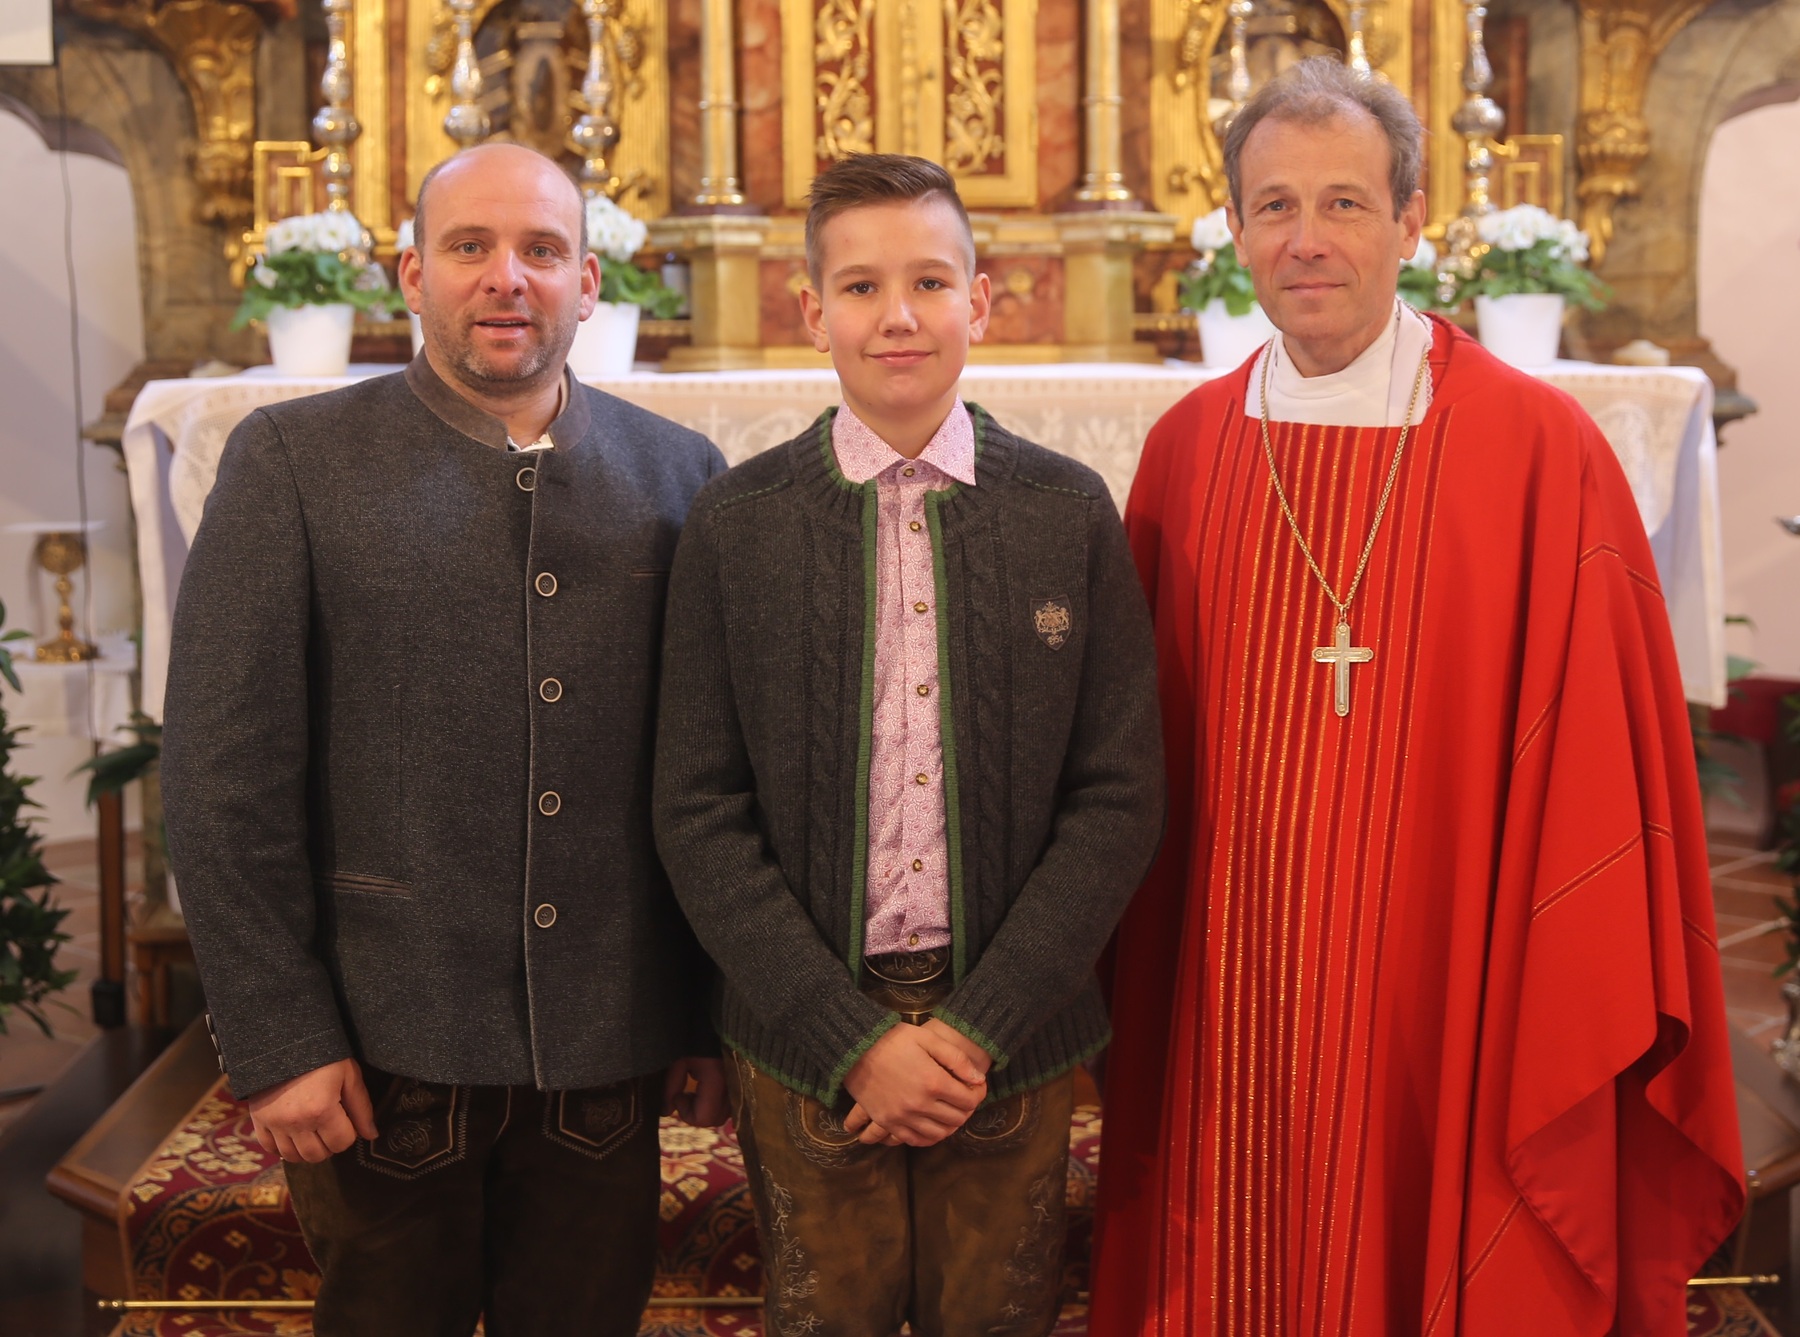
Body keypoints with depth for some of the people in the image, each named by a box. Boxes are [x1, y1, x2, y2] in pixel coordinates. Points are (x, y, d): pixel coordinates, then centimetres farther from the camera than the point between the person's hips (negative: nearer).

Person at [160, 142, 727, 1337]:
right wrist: (276, 1039, -9)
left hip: (608, 1053, 2)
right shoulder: (294, 461, -3)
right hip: (386, 1047, -2)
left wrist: (718, 1016, 5)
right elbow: (224, 775, -5)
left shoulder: (679, 475, 4)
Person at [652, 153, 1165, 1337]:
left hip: (1013, 1042, 1)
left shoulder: (1072, 514, -1)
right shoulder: (737, 524, -2)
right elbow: (699, 817, -4)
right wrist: (855, 1038, -10)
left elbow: (1119, 799, -3)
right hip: (804, 1048, 0)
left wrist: (981, 1028, -10)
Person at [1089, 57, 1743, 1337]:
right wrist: (1139, 983, 7)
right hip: (1229, 1005, 3)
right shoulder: (1186, 450, 2)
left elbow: (1602, 766, -8)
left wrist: (1575, 1023, -8)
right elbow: (1143, 749, 8)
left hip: (1450, 1002, -3)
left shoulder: (1542, 450, -9)